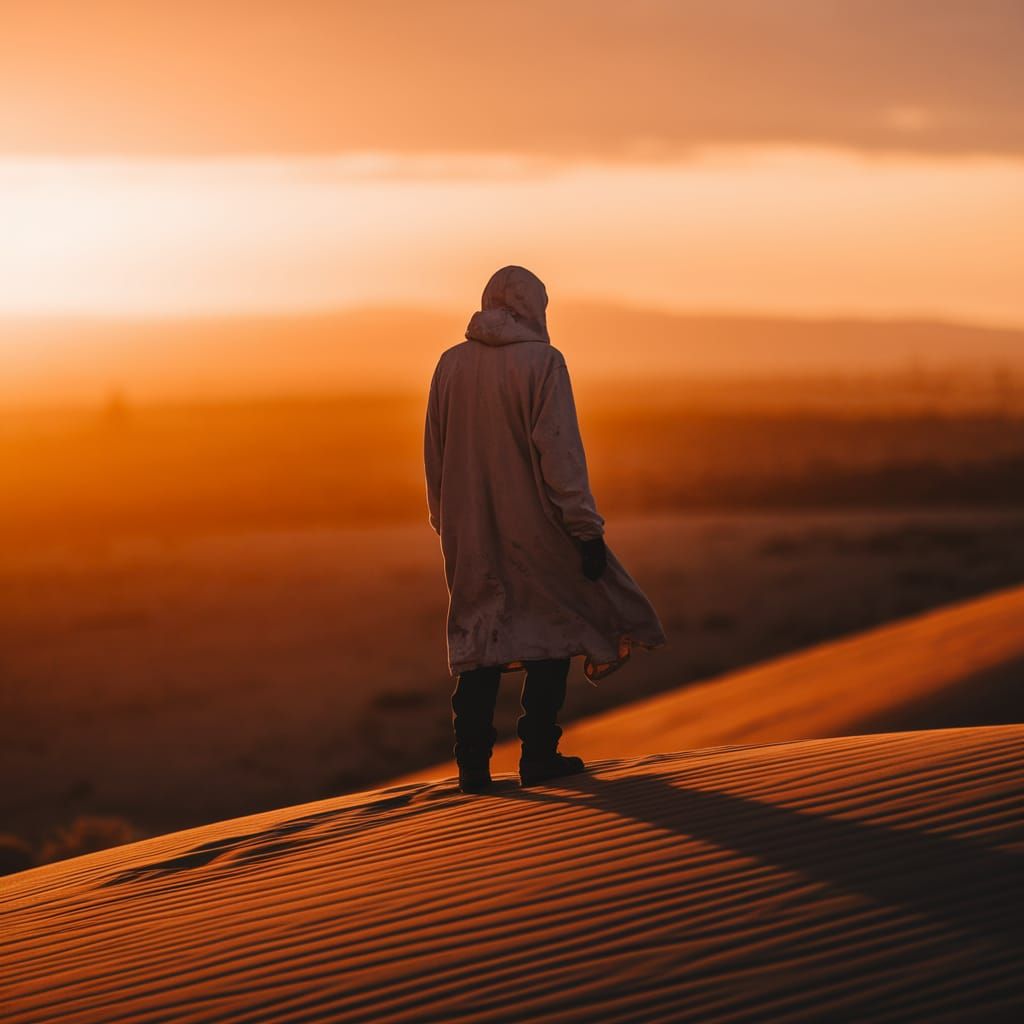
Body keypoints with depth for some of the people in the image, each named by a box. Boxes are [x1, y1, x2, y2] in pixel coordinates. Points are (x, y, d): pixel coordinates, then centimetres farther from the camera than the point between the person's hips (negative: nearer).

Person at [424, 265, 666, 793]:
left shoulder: (450, 364, 4)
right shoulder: (542, 362, -10)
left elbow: (434, 454, 10)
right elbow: (560, 452, -15)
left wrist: (446, 522, 21)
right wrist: (586, 529, -12)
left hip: (469, 528, 4)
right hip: (532, 526, -4)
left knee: (478, 636, 9)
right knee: (553, 628, 10)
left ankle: (473, 762, 2)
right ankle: (538, 753, 6)